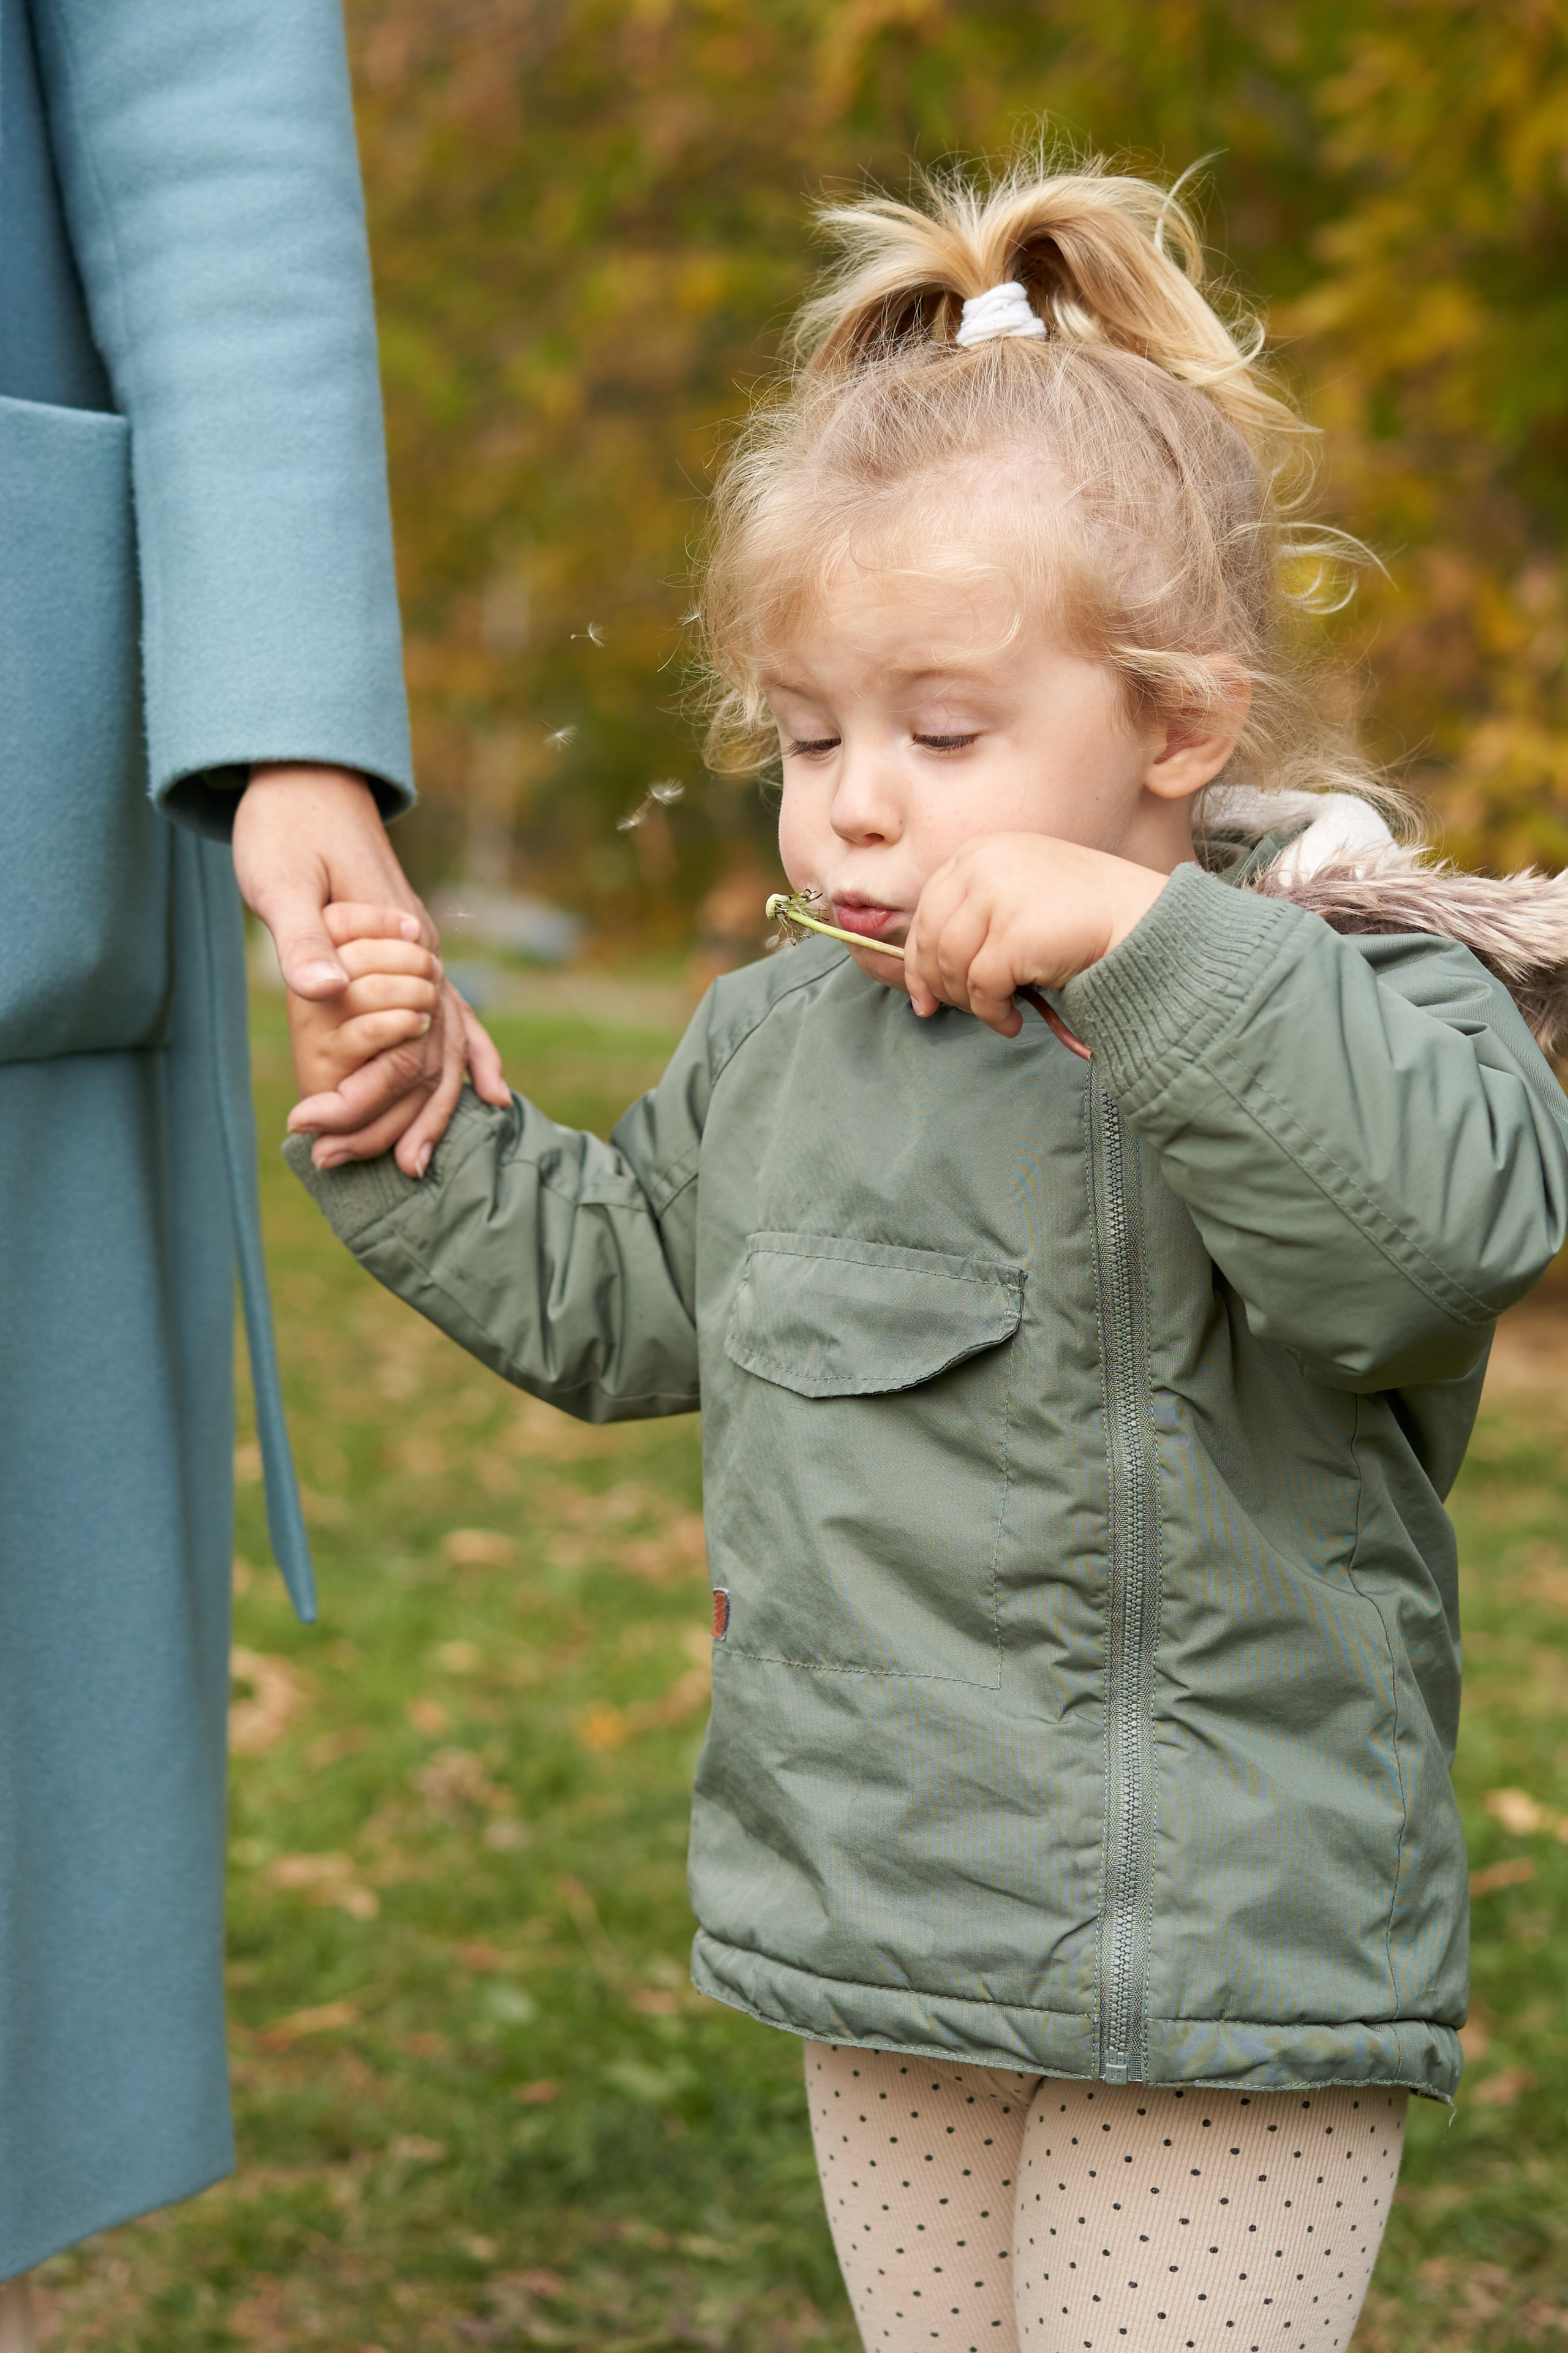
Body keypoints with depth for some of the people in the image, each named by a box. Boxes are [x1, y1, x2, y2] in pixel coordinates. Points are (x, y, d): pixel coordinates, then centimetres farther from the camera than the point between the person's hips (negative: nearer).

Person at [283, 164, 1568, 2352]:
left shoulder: (1356, 1000, -12)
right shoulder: (777, 1045, 6)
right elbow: (609, 1297, 22)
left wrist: (1143, 942, -37)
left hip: (1228, 1964, -6)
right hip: (879, 1943, 6)